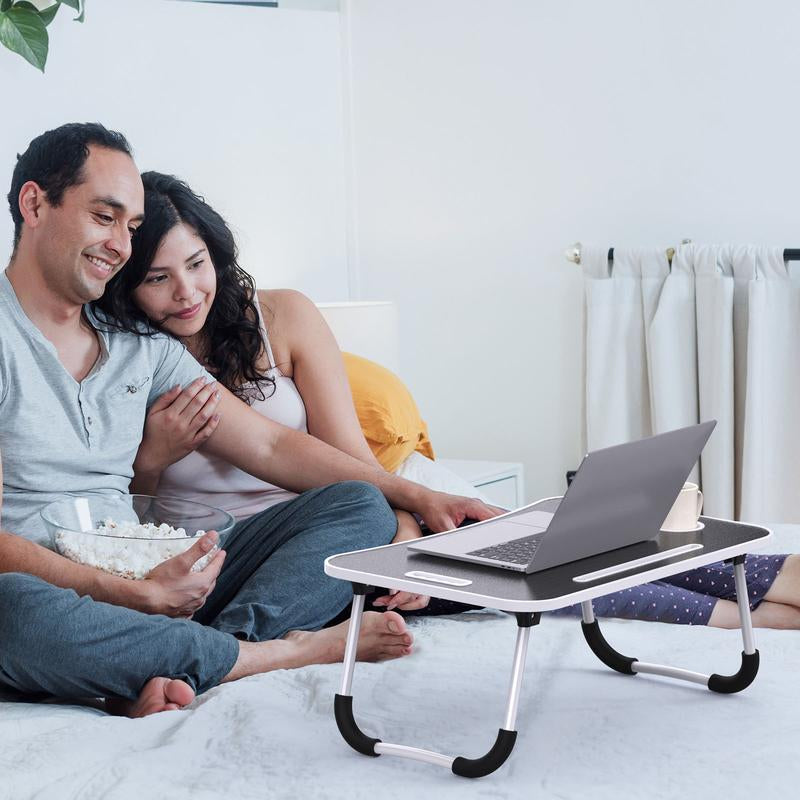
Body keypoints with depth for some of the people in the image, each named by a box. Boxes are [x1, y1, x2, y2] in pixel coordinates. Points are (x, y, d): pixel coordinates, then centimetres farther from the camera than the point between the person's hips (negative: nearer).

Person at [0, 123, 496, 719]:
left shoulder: (142, 350, 18)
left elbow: (271, 446, 15)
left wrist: (418, 497, 4)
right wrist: (139, 595, -23)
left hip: (152, 590, 6)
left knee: (359, 507, -6)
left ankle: (176, 673, -32)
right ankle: (293, 651, -25)